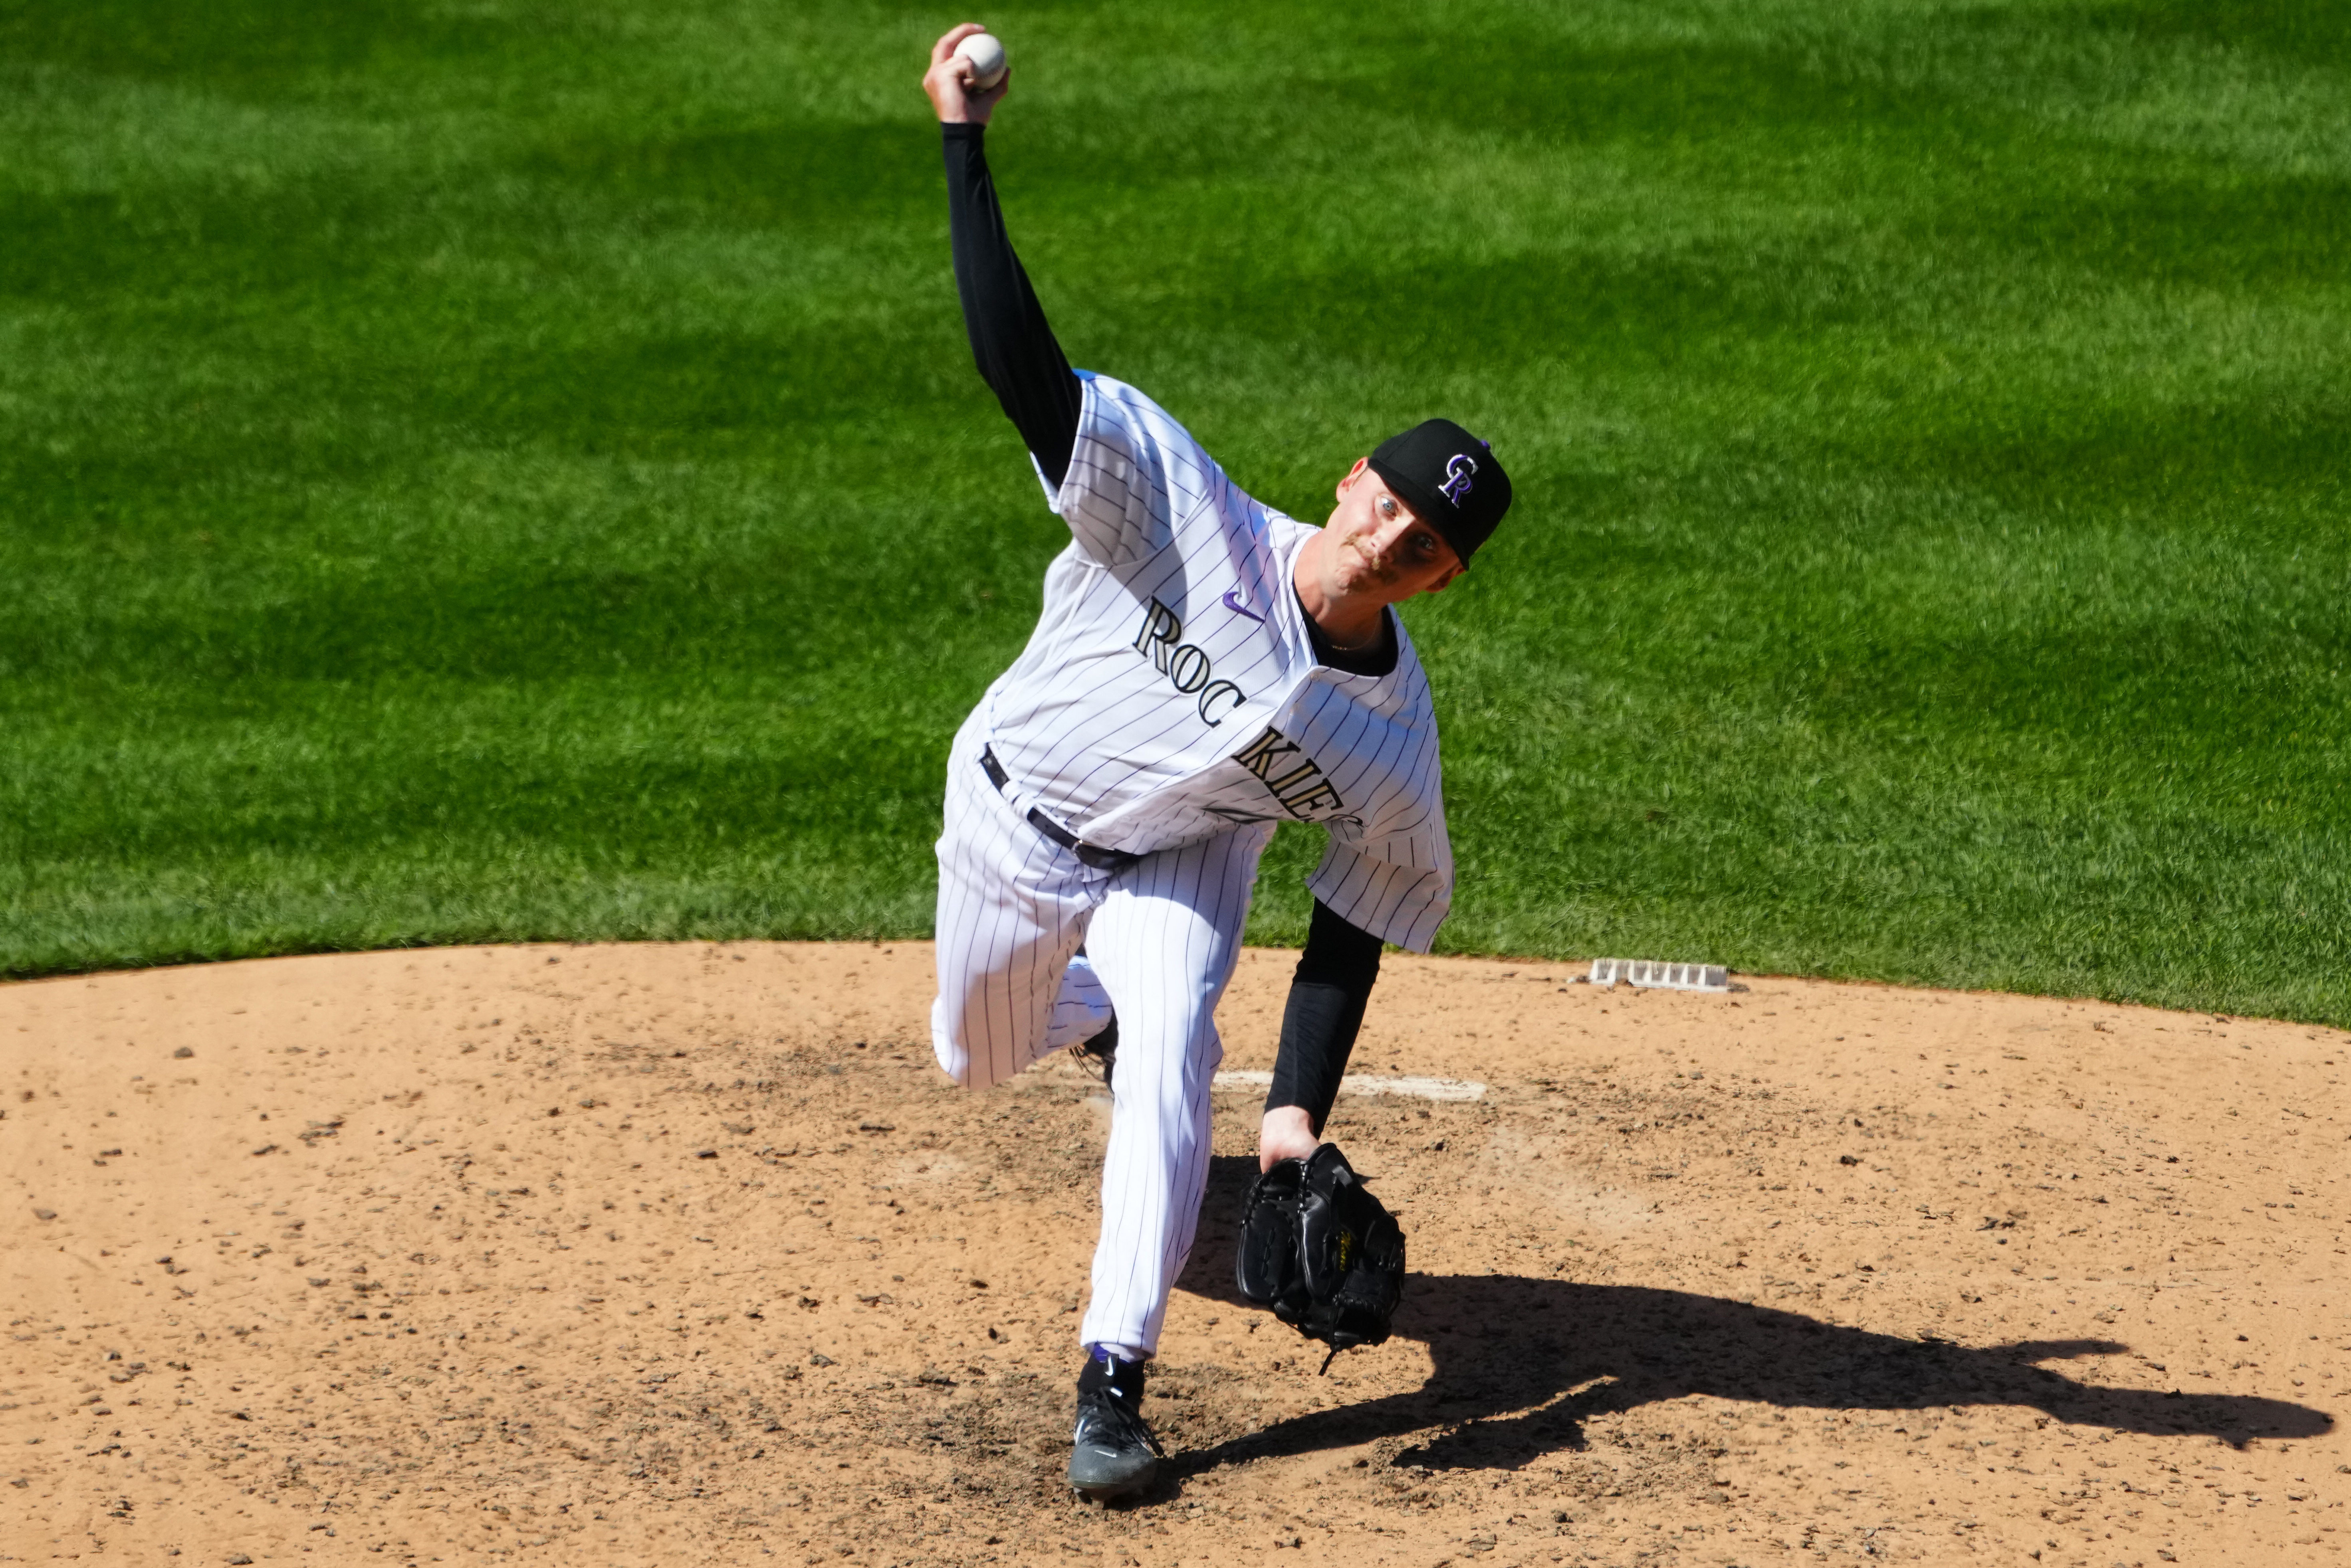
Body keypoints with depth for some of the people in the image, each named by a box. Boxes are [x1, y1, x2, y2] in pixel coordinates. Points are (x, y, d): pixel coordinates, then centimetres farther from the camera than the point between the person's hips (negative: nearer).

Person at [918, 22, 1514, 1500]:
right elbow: (1024, 366, -39)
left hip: (1178, 863, -1)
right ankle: (1102, 998, 59)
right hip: (1012, 814, 1)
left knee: (1168, 1057, -27)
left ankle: (1116, 1383, -20)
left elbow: (1356, 929, -12)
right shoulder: (1188, 517, -31)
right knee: (976, 1056, 21)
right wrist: (966, 142, -48)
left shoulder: (1395, 744, -23)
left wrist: (1298, 1113, -23)